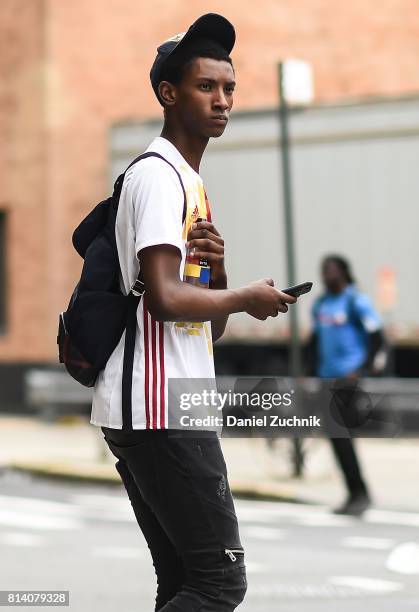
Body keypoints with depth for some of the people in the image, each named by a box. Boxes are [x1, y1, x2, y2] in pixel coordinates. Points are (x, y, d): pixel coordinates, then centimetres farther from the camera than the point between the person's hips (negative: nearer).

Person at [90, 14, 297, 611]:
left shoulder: (192, 182, 20)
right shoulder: (158, 175, -10)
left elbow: (212, 327, 21)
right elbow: (164, 299, -23)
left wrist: (217, 267, 1)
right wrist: (248, 297, -8)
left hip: (169, 411, 10)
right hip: (161, 412, -10)